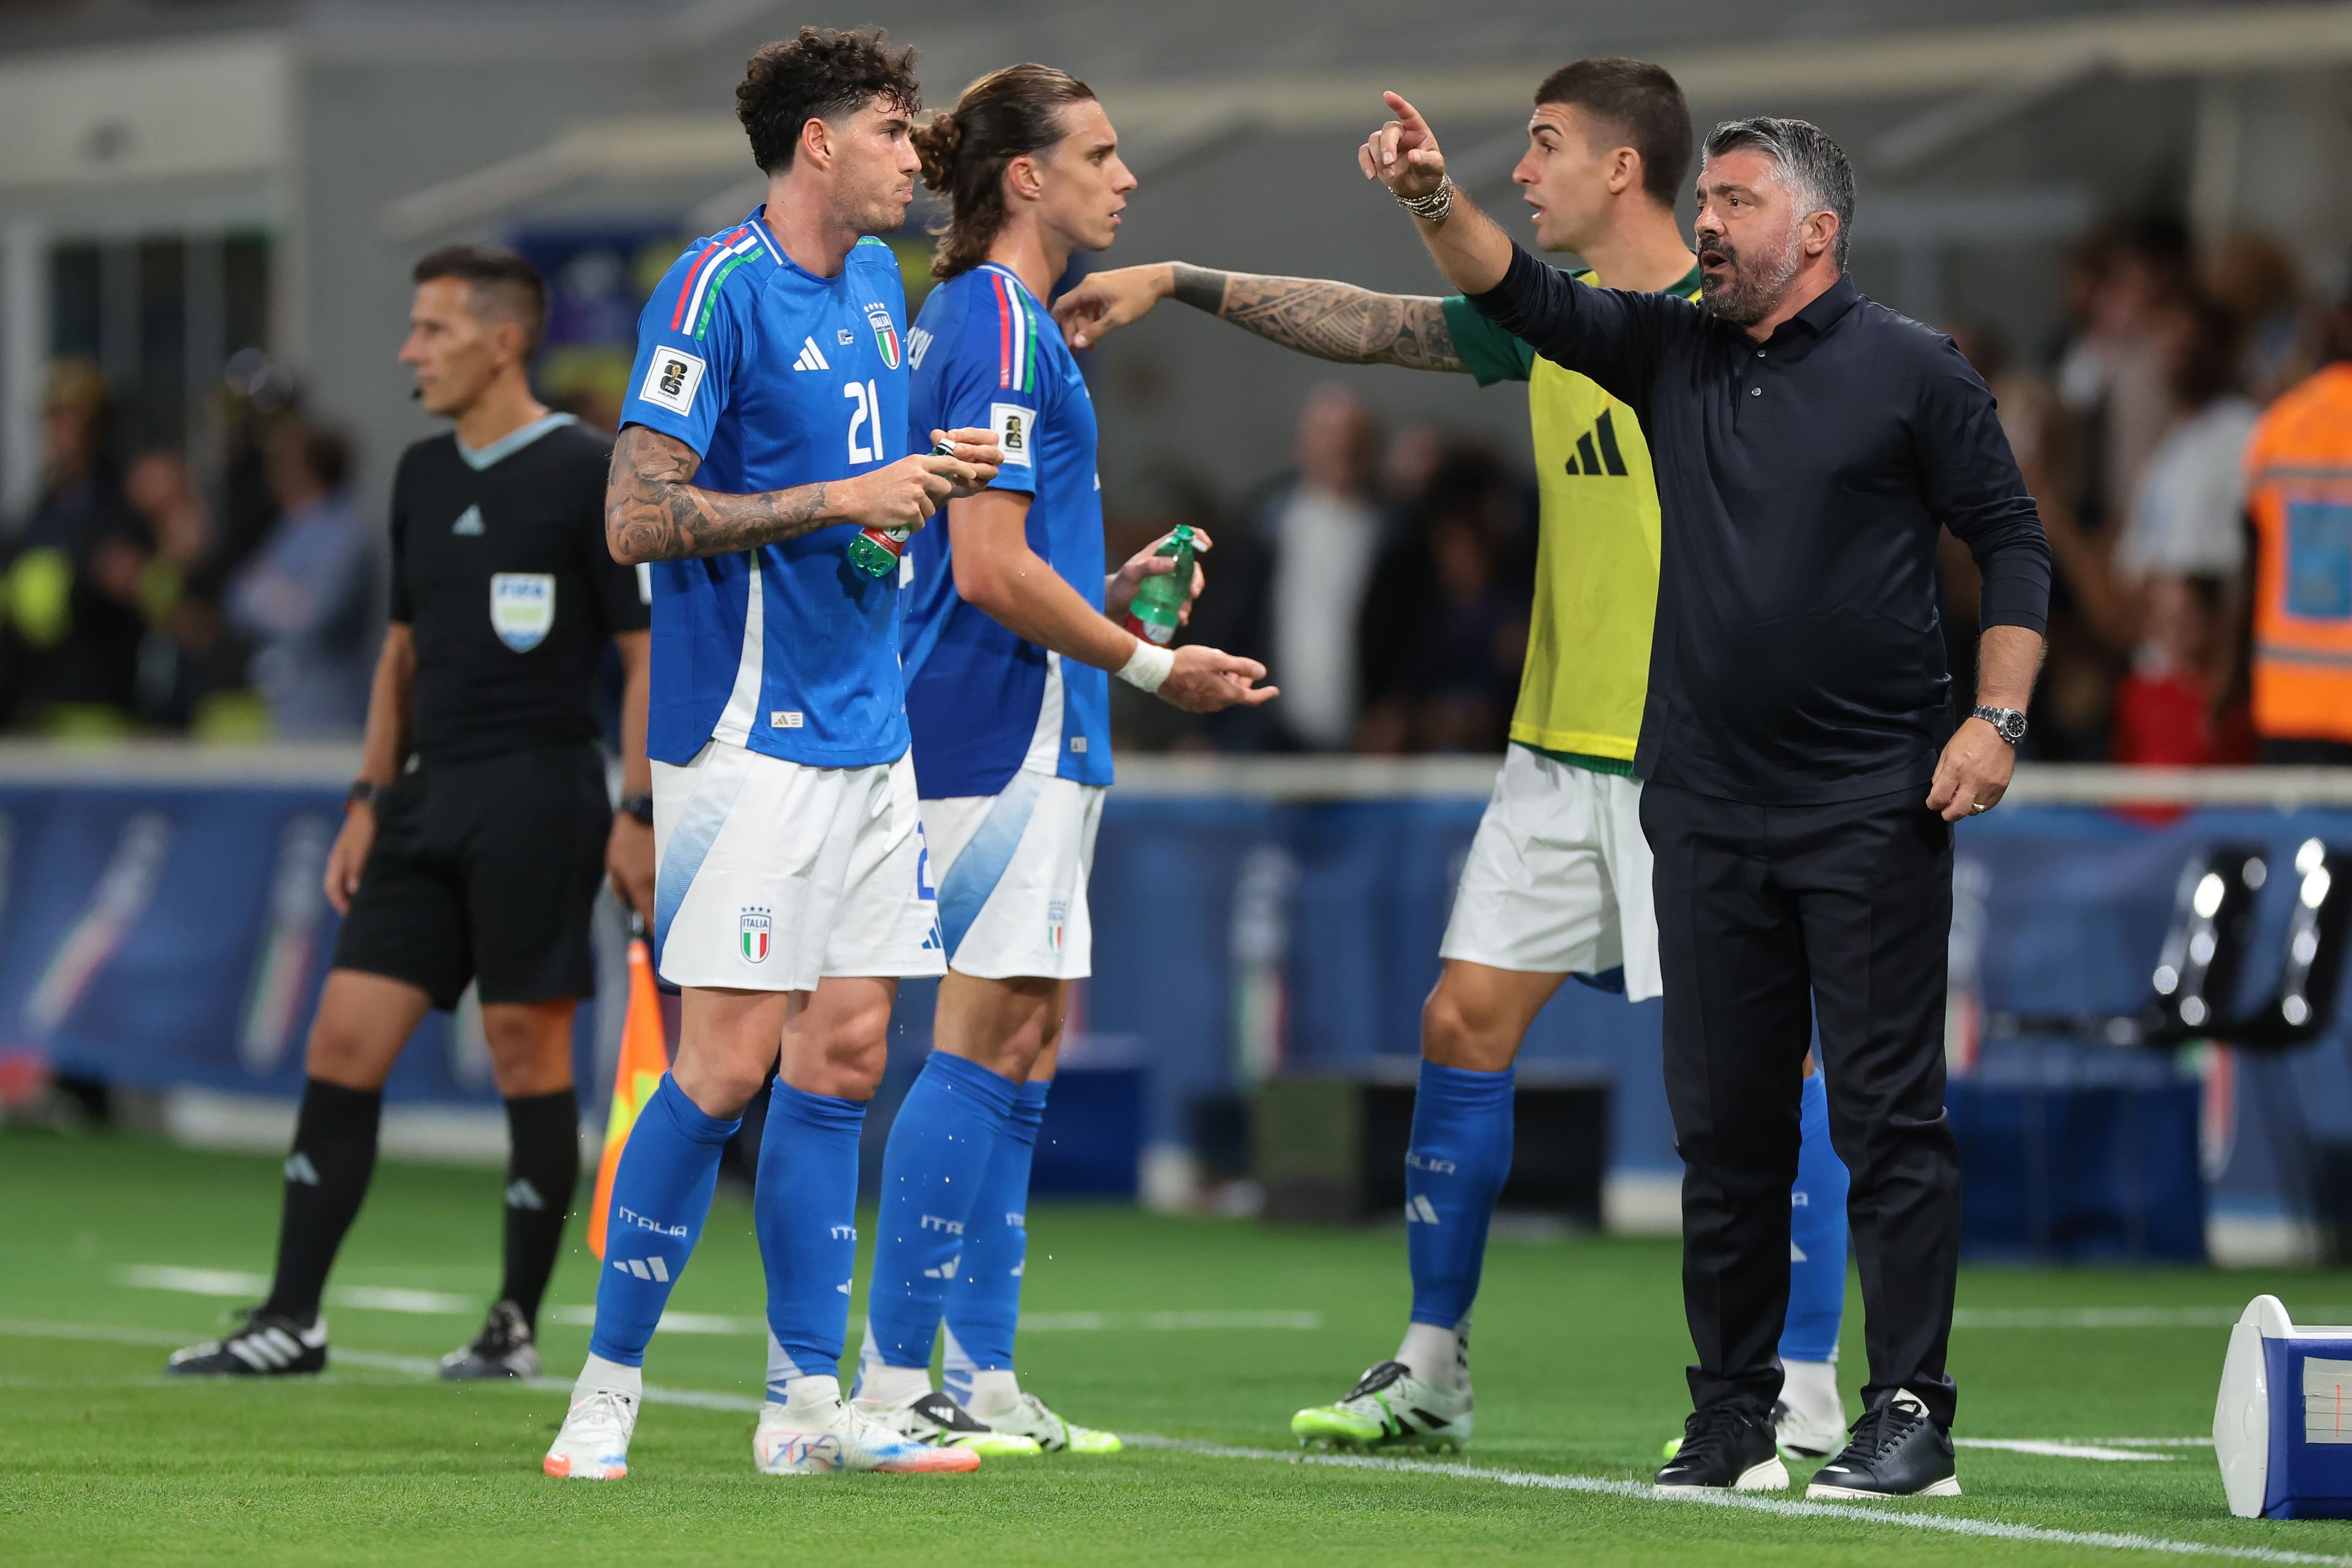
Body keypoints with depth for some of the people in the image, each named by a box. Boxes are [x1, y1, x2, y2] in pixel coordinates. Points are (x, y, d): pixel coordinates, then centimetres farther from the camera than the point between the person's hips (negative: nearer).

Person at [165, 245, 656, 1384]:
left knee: (527, 1054, -3)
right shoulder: (422, 477, 14)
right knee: (344, 1040, -1)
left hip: (539, 797, -7)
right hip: (429, 799, 7)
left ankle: (517, 1327, 7)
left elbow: (649, 651, -7)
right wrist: (370, 800, 15)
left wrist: (638, 813, -13)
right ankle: (291, 1321, 0)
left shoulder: (590, 474, -7)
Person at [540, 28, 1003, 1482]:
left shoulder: (876, 283, 15)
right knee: (729, 1062, -9)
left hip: (866, 733, 8)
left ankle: (808, 1403, 10)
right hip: (749, 736, -8)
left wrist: (934, 476, 7)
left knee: (843, 1056, 6)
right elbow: (638, 517, -16)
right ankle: (607, 1391, 0)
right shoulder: (718, 287, -12)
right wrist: (836, 501, -16)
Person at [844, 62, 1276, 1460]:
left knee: (1023, 1045, 10)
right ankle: (895, 1382, -9)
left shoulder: (989, 321, 18)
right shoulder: (1000, 328, -13)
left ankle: (983, 1381, 11)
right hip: (1011, 730, -10)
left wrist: (1109, 591, 11)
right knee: (989, 1042, -9)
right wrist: (1147, 663, -12)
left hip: (1026, 737, 10)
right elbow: (990, 569, -19)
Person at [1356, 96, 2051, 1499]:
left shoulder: (1914, 371, -1)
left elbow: (2014, 543, -1)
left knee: (1890, 1112, -6)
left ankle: (1912, 1420, -6)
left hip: (1871, 806, -5)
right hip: (1709, 810, 5)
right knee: (1724, 1121, 8)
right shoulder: (1673, 356, 12)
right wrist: (1436, 198, -12)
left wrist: (1997, 717, -12)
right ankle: (1734, 1419, 14)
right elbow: (1525, 295, 6)